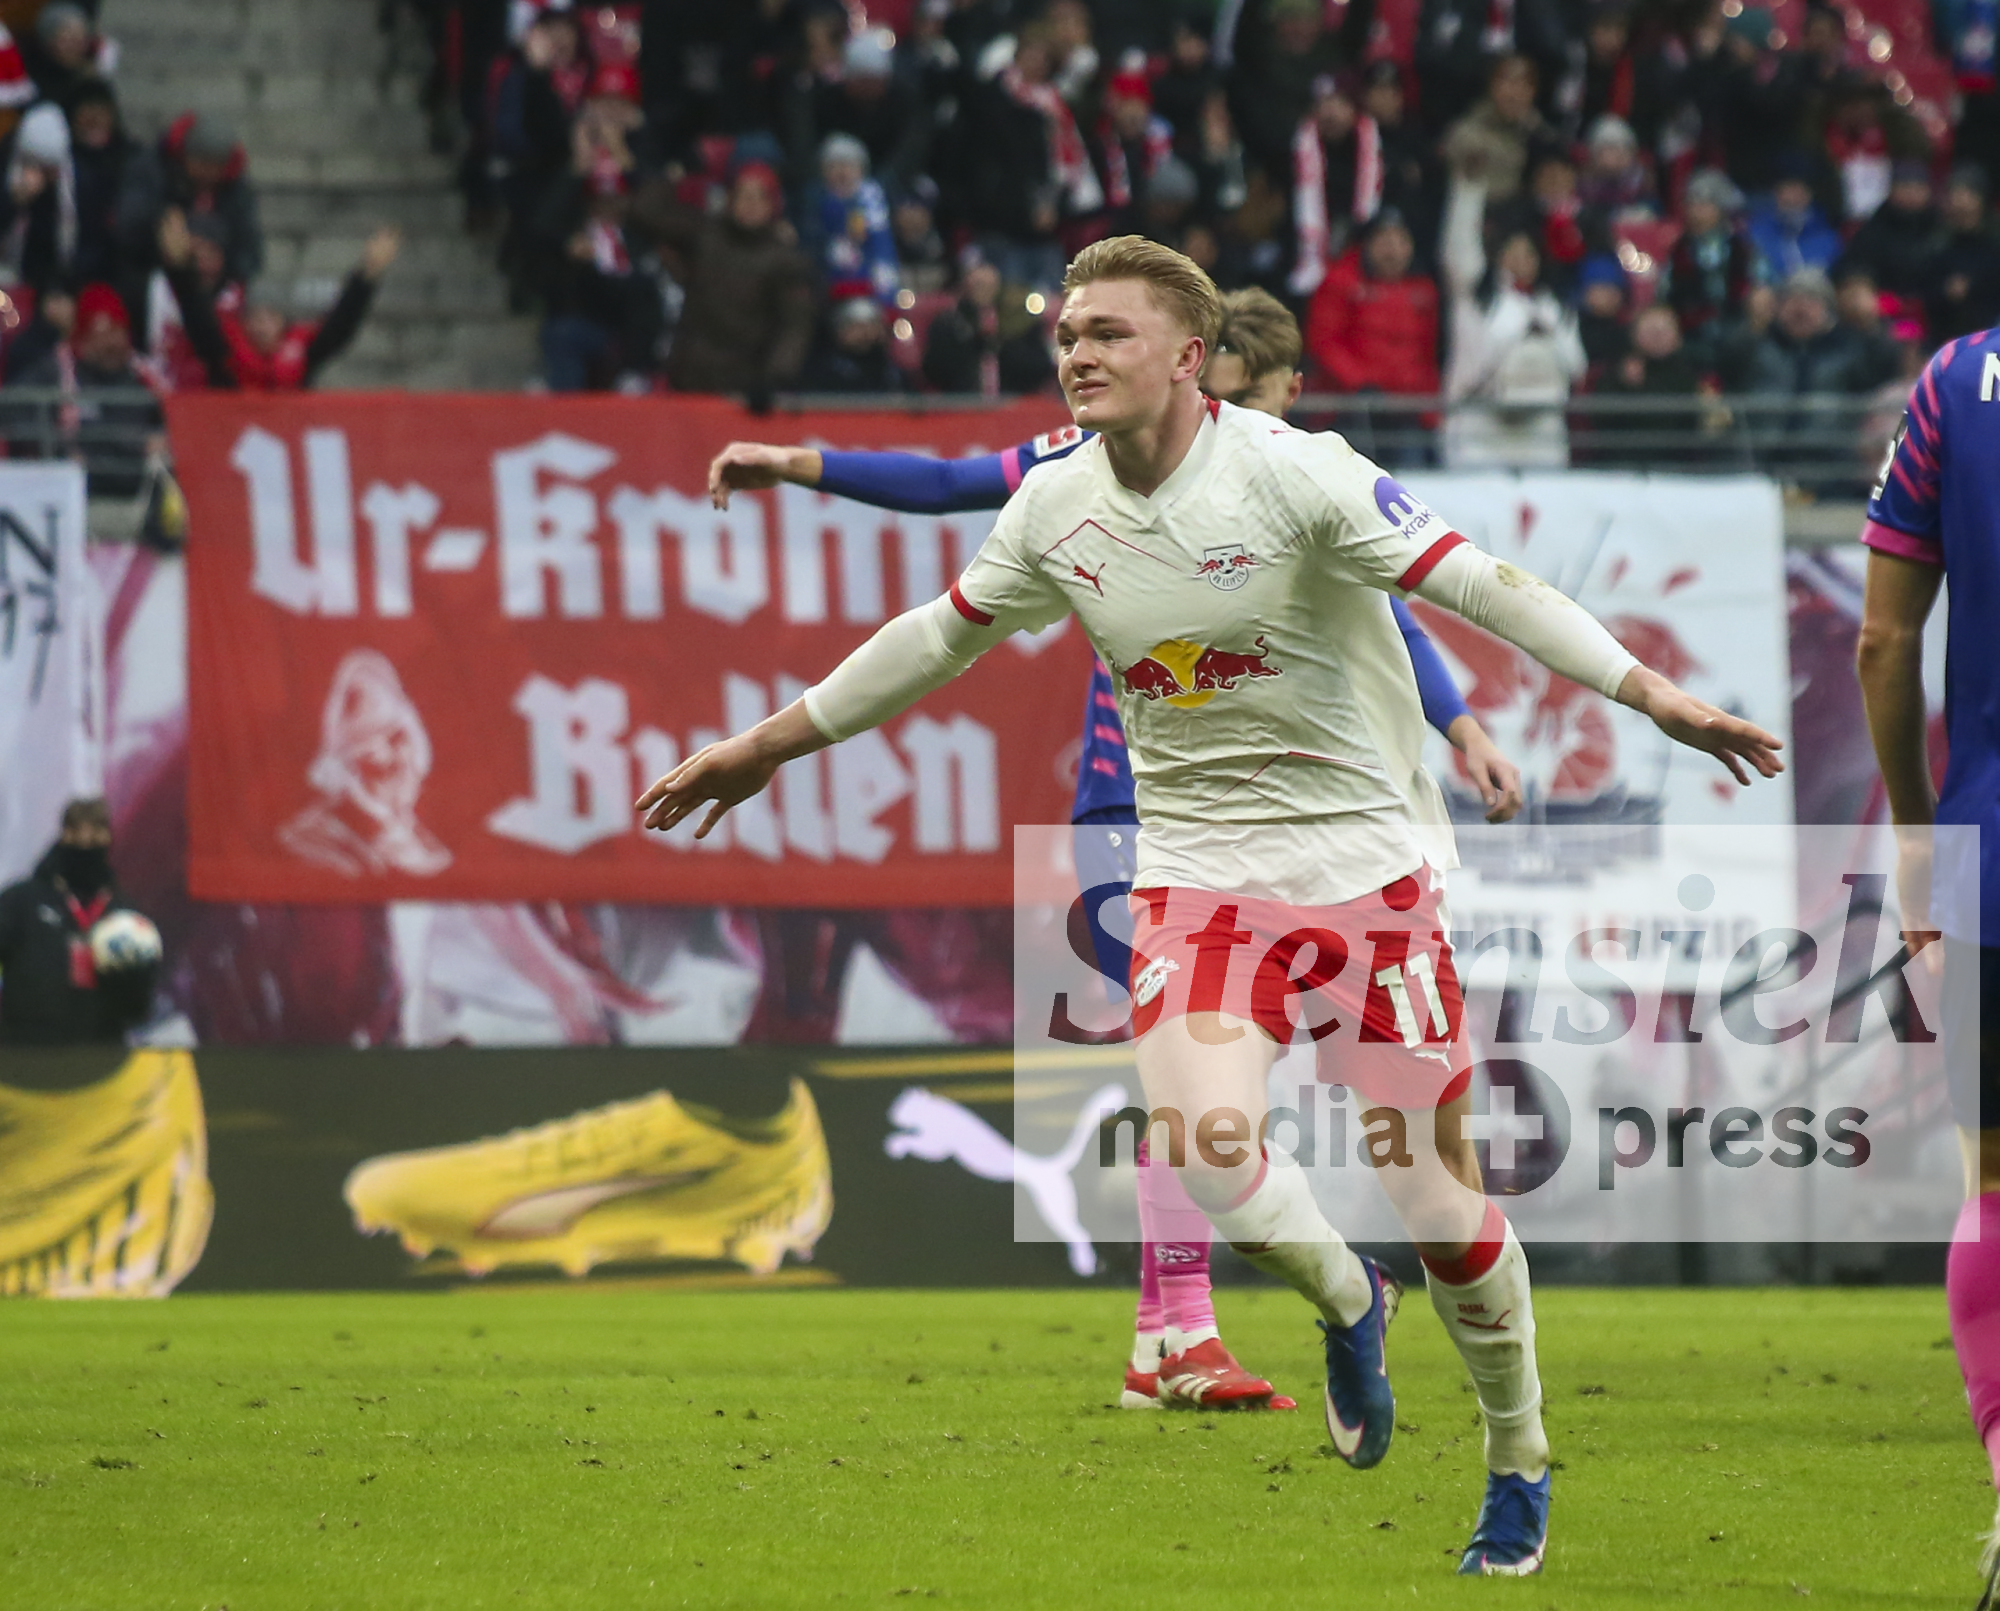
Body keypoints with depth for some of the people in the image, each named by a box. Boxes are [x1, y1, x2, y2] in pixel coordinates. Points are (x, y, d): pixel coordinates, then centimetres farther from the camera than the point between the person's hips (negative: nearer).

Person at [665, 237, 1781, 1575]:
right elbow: (940, 637, 18)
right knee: (1205, 1154, -21)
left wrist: (1649, 691, -28)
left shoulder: (1294, 474, -15)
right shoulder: (1053, 510, 2)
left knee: (1433, 1189, -2)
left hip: (1365, 856, -3)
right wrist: (766, 748, 26)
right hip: (1195, 867, 3)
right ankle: (1344, 1304, 14)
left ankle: (1520, 1466, 22)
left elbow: (1475, 584, -19)